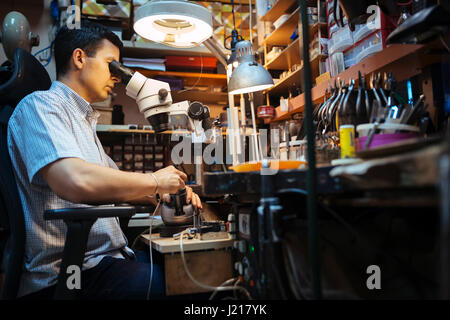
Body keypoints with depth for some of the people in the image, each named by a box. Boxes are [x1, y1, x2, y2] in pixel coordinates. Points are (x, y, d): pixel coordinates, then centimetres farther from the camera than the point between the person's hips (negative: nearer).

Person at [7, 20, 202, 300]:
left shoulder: (84, 119, 21)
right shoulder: (40, 105, -10)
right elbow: (76, 182, -28)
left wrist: (165, 195, 10)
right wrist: (154, 181, -14)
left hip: (108, 257, 9)